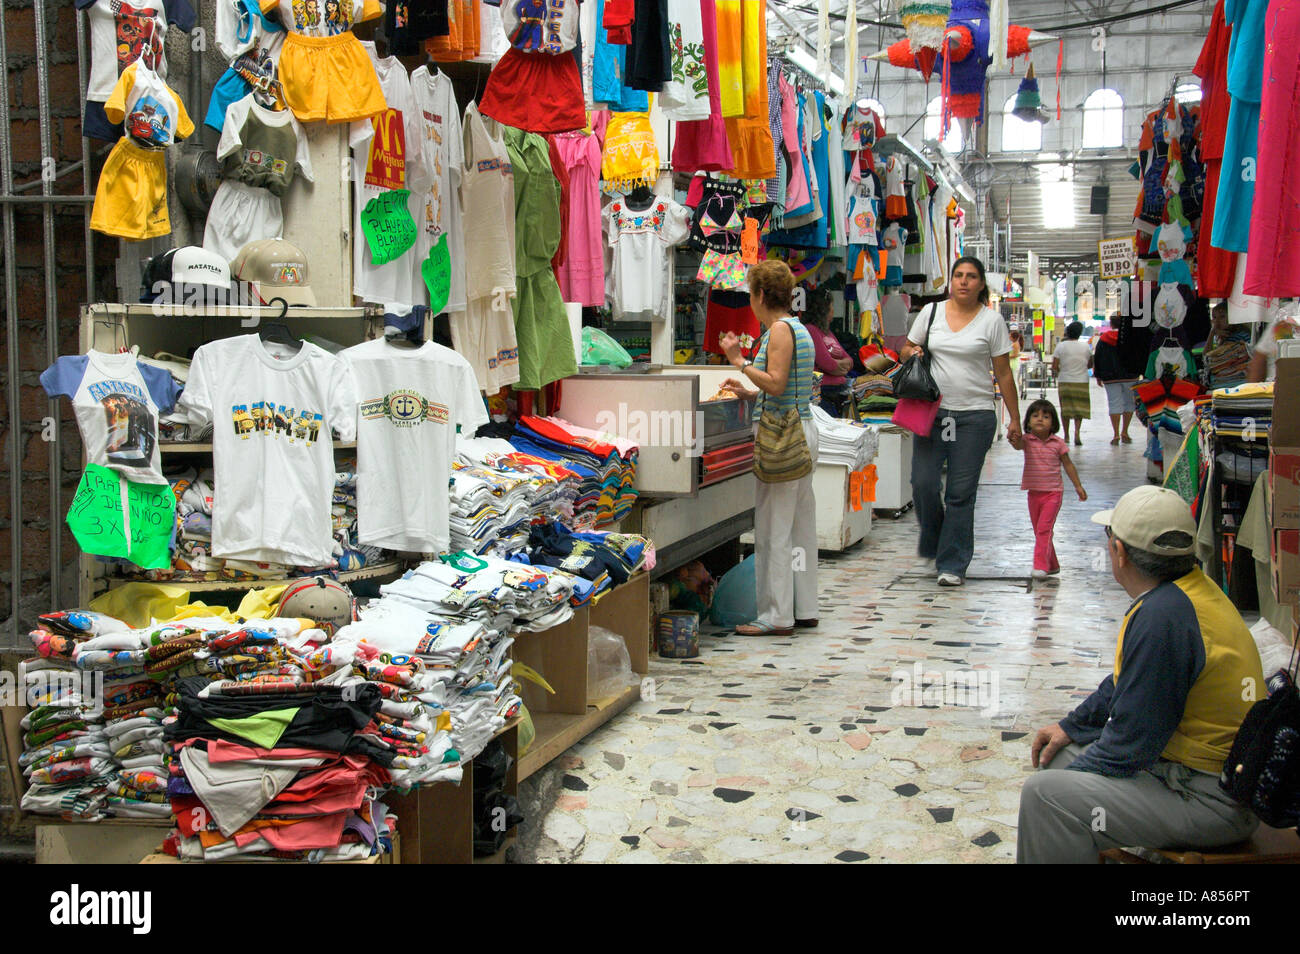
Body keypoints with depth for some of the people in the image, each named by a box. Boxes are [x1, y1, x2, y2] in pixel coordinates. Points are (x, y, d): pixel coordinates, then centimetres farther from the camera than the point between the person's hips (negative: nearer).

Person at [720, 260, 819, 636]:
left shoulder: (780, 329, -12)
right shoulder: (798, 328, 16)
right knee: (799, 524, 13)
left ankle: (777, 616, -2)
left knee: (774, 527, -5)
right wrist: (750, 394, 19)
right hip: (803, 430, 10)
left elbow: (776, 383, -20)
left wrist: (740, 361, -13)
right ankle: (804, 609, 20)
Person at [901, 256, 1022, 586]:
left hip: (975, 414, -2)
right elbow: (906, 349, 19)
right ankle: (932, 543, 22)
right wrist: (912, 353, -6)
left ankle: (953, 564, 9)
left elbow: (1004, 373, 4)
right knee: (923, 483, -5)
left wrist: (1015, 420, 3)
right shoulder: (931, 312, 8)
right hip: (933, 411, 2)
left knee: (961, 493, -1)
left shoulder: (991, 320, 2)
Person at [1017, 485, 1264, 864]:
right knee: (1059, 753, 18)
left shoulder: (1163, 617, -26)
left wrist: (1067, 780, -9)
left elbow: (1133, 742, -23)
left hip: (1213, 802, -11)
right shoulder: (1191, 588, 7)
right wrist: (1071, 726, 17)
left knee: (1045, 794, -20)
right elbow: (1127, 683, 22)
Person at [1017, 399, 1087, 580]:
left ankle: (1041, 565, -16)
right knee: (1039, 531, 12)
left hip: (1053, 492, -3)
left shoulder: (1058, 443, -4)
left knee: (1044, 528, -15)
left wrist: (1078, 486, 11)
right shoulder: (1027, 441, -2)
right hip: (1034, 493, 3)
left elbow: (1068, 464, 7)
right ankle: (1052, 565, 26)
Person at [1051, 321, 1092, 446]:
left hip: (1064, 382, -1)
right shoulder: (1085, 346, 1)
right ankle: (1077, 431, -16)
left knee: (1065, 408, 10)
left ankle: (1066, 435, 14)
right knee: (1079, 408, 6)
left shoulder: (1061, 346, -6)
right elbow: (1090, 364, 11)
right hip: (1081, 382, 1)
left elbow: (1054, 367, -7)